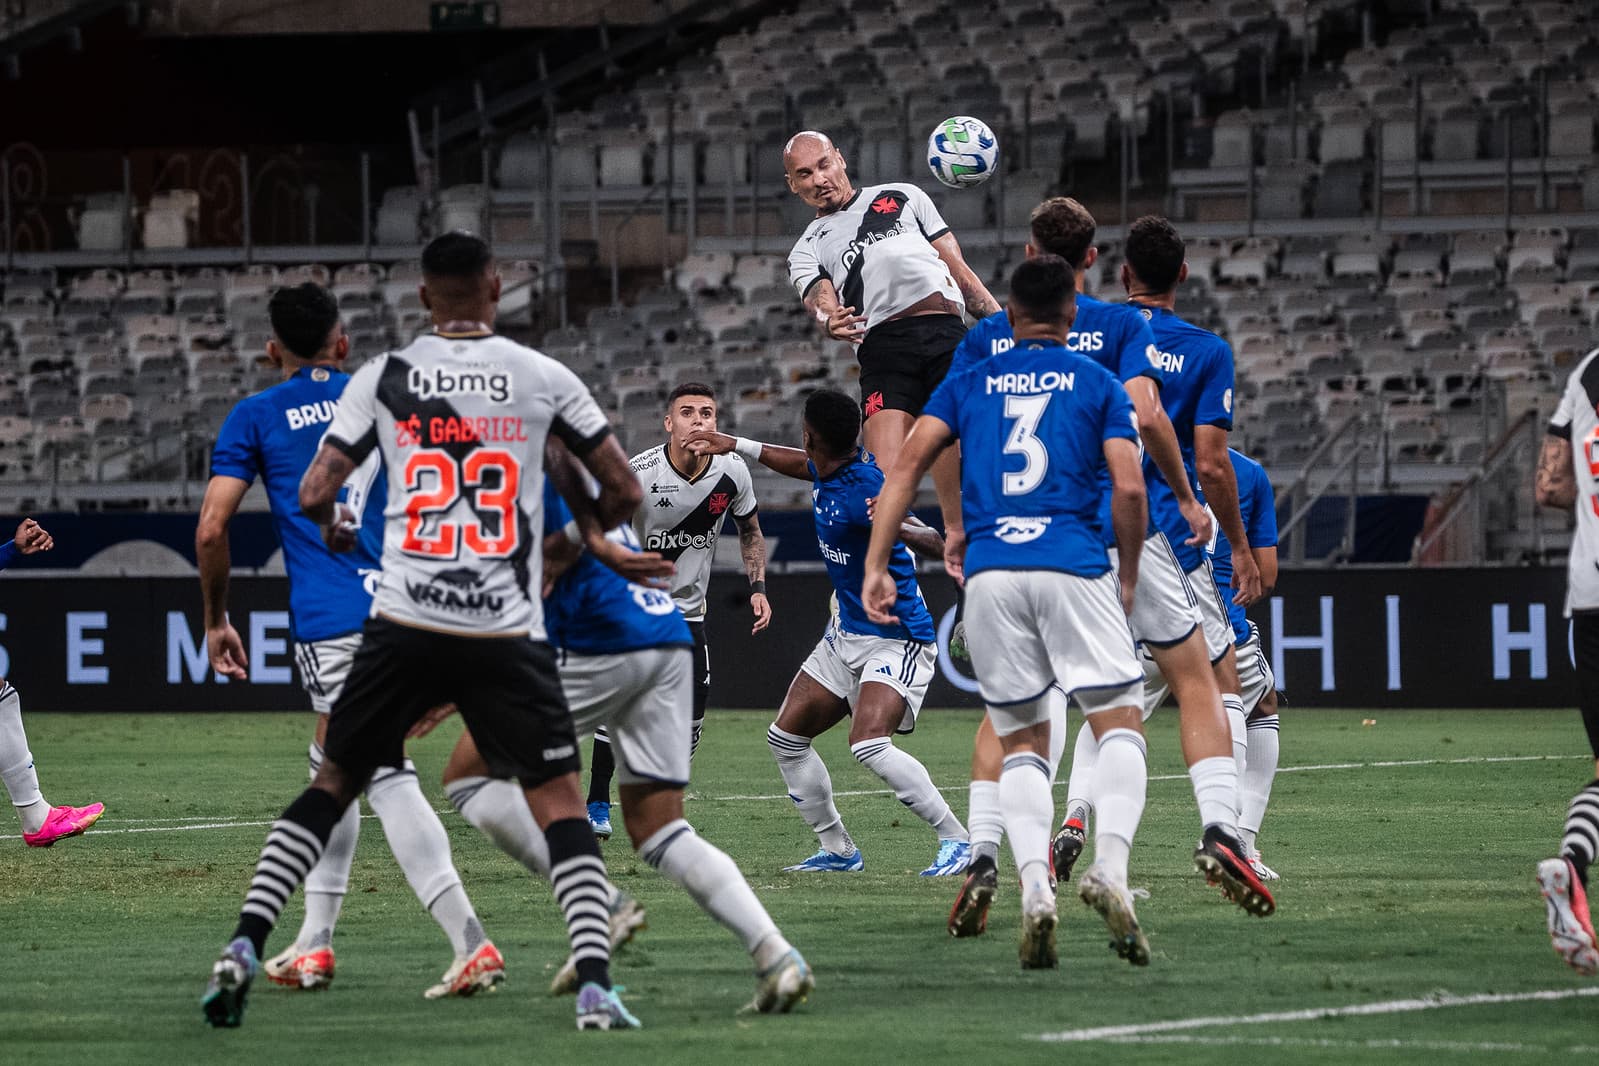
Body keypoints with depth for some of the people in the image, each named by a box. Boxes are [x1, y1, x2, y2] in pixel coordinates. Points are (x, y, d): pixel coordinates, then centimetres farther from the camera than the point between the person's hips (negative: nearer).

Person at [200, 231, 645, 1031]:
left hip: (405, 625, 1)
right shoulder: (543, 378, 3)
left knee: (333, 783, 16)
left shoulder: (383, 378, 4)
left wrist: (333, 529, 24)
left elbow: (314, 495, 0)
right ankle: (595, 984, -10)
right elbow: (623, 492, 6)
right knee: (558, 801, 4)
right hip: (508, 629, -1)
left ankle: (245, 944, 5)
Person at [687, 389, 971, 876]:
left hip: (896, 640, -10)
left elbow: (938, 548, -33)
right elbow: (805, 464, 27)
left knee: (869, 745, -29)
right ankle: (838, 850, 21)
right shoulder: (827, 471, 0)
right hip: (846, 633, 10)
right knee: (785, 736, 11)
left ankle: (957, 840, -19)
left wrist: (900, 529, -54)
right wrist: (735, 445, 34)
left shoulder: (864, 492, -26)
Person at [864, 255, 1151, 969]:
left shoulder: (970, 383, 17)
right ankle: (1110, 869, -20)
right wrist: (1129, 576, 13)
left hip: (989, 571, 2)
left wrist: (875, 568, 3)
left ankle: (1033, 889, -11)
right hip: (1074, 567, -2)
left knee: (1022, 744, 10)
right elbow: (1128, 488, -1)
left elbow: (908, 462, 5)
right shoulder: (1098, 384, 11)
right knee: (1119, 724, 3)